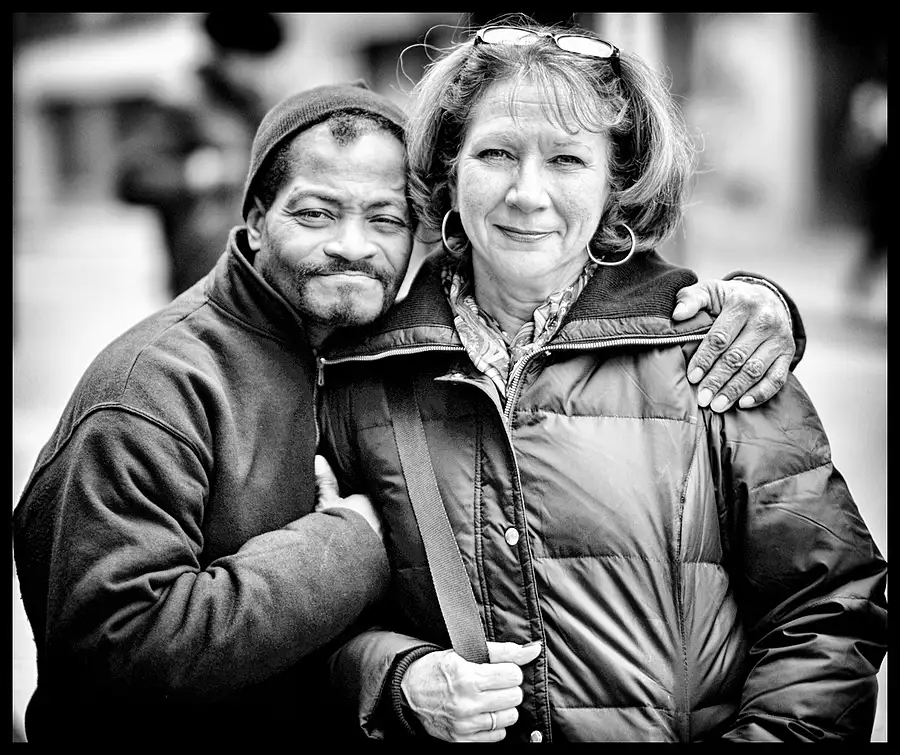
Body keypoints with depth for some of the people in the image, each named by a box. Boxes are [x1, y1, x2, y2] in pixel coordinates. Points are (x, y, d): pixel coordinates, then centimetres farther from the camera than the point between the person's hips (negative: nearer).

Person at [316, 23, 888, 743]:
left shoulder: (703, 351, -3)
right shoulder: (360, 374, 4)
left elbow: (830, 613, 0)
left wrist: (764, 734, -11)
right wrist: (402, 681, -6)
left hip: (687, 732, -2)